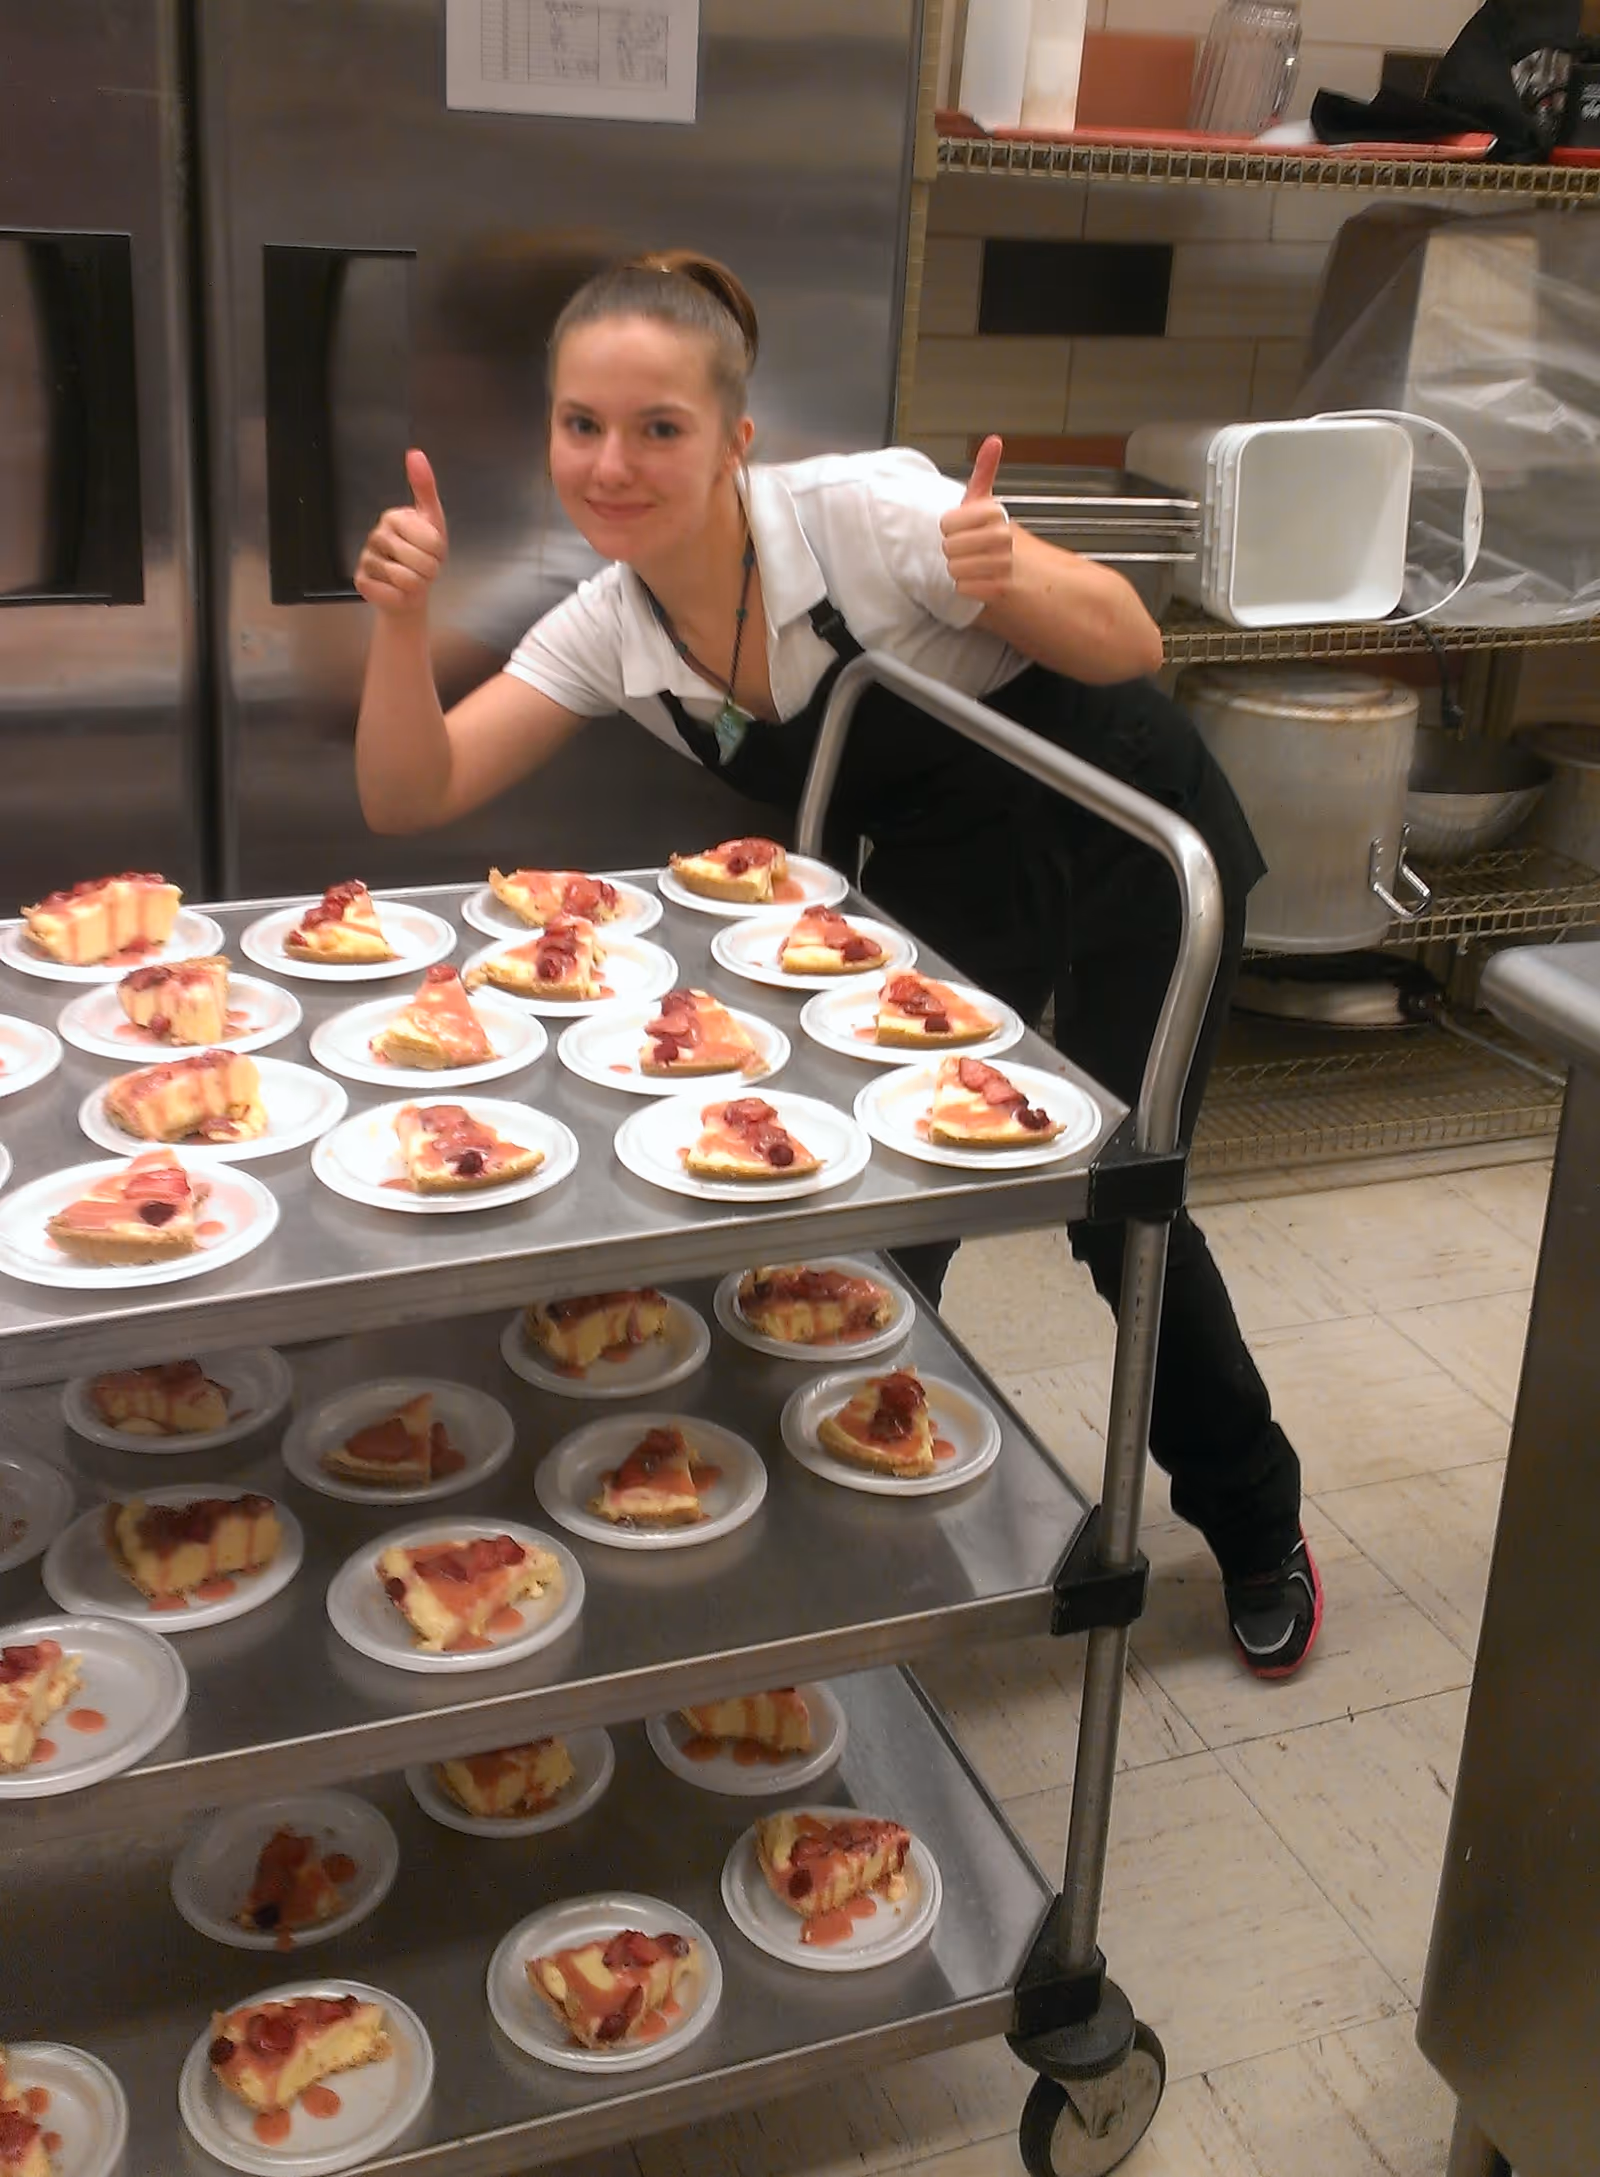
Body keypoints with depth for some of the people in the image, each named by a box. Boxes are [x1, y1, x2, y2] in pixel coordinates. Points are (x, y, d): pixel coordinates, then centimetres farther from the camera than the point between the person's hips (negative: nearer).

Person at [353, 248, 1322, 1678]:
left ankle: (1257, 1531, 28)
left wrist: (1006, 580, -42)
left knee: (1122, 1215, 1)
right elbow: (410, 798, -14)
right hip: (945, 883, 5)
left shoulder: (864, 512, -29)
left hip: (1126, 845, -4)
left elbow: (1128, 648, -22)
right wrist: (403, 620, -30)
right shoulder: (607, 629, -13)